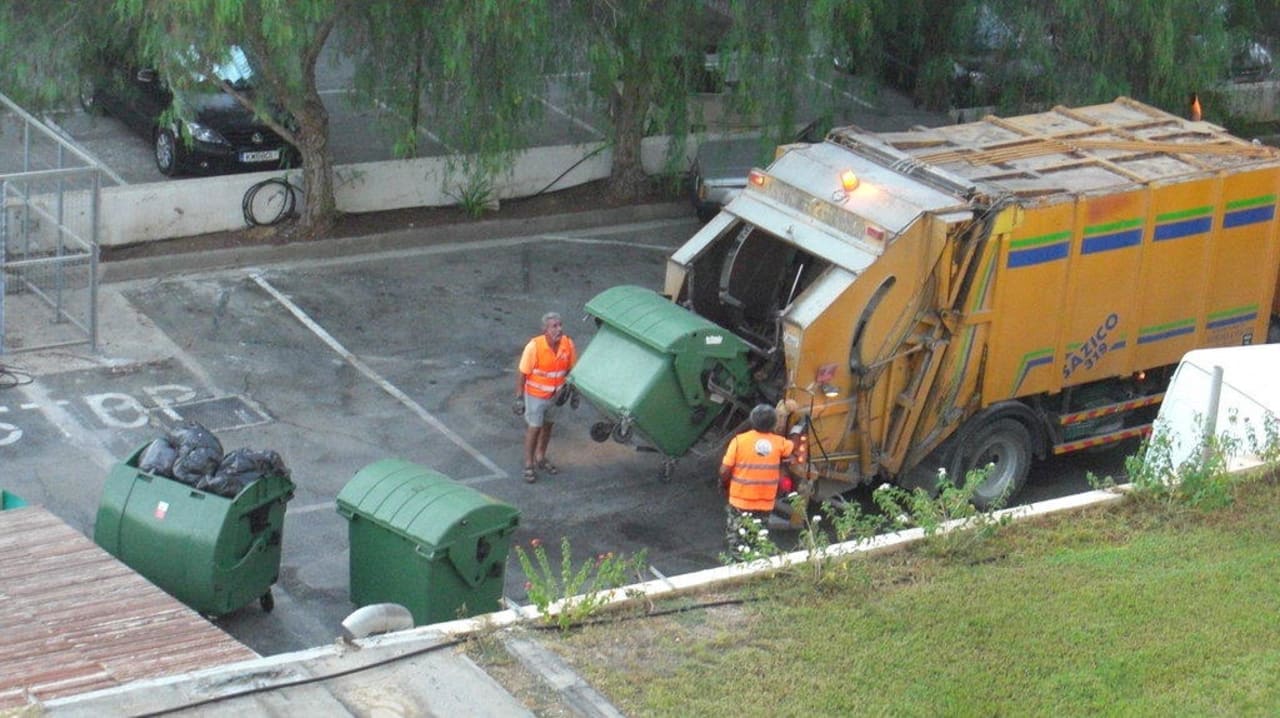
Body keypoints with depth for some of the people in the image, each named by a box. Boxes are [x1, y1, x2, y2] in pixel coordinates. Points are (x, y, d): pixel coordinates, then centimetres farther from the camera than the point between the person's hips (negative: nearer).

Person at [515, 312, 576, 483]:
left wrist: (566, 389, 6)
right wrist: (519, 398, -16)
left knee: (547, 426, 20)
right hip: (535, 395, -5)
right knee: (534, 429, 5)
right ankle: (529, 465, 21)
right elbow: (523, 374, -19)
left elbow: (570, 368, 1)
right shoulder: (534, 346, -28)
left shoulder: (568, 344, -16)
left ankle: (540, 458, 41)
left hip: (554, 394, 5)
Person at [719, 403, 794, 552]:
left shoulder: (739, 441, -14)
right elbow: (794, 447, 18)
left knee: (736, 537, 14)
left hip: (741, 502, -2)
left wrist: (723, 485, 6)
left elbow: (725, 470, -13)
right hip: (766, 505, 2)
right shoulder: (779, 443, -6)